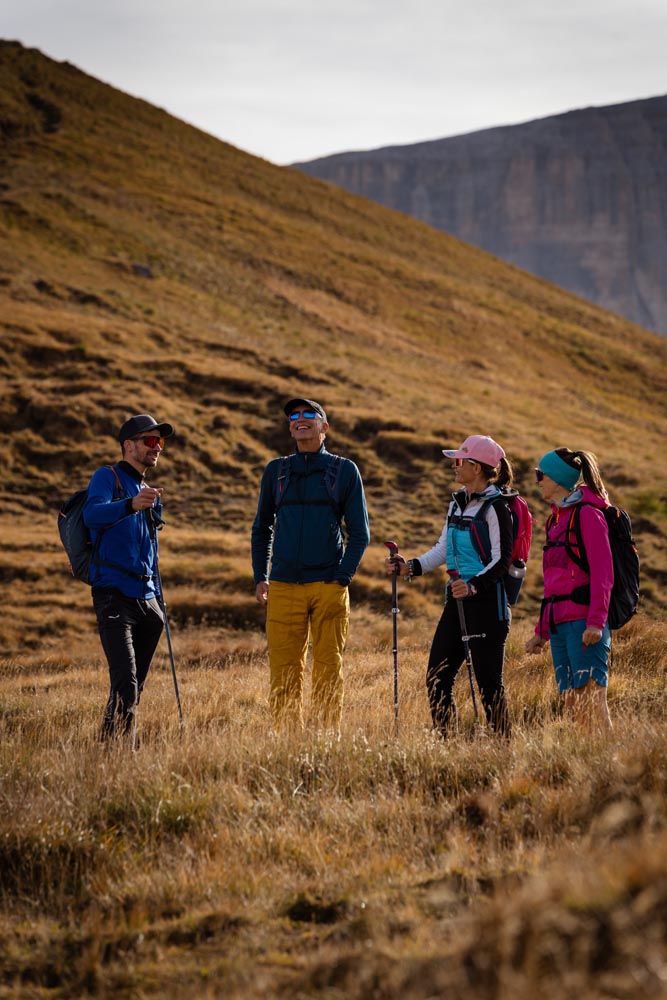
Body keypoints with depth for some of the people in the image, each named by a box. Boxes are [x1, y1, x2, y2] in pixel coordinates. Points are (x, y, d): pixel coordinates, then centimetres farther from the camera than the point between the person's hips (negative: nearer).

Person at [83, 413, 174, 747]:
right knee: (125, 683, -20)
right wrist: (131, 505, -41)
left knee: (136, 688, 6)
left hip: (146, 599, 8)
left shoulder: (150, 493, 23)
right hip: (114, 594, -8)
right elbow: (92, 514, -23)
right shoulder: (108, 477, -1)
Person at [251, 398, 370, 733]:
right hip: (284, 587, 2)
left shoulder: (344, 470, 6)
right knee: (283, 671, -2)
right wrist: (260, 578, 8)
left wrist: (343, 578, -5)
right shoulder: (276, 471, 12)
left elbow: (359, 532, 6)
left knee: (329, 669, -1)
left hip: (329, 588, -2)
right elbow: (262, 528, 19)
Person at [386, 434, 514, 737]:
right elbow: (443, 550, 22)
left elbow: (502, 560, -15)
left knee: (488, 682, -5)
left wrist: (473, 585, -28)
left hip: (487, 600, -9)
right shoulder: (457, 502, 14)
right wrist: (410, 567, 10)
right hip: (457, 600, 9)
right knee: (437, 678, 6)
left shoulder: (495, 506, -11)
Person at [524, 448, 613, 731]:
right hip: (559, 623, 9)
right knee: (571, 705, 6)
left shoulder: (587, 514, -6)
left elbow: (603, 573, -14)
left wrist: (596, 621, -22)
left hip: (583, 622, -9)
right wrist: (542, 630, 22)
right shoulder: (557, 518, 20)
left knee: (592, 702, -13)